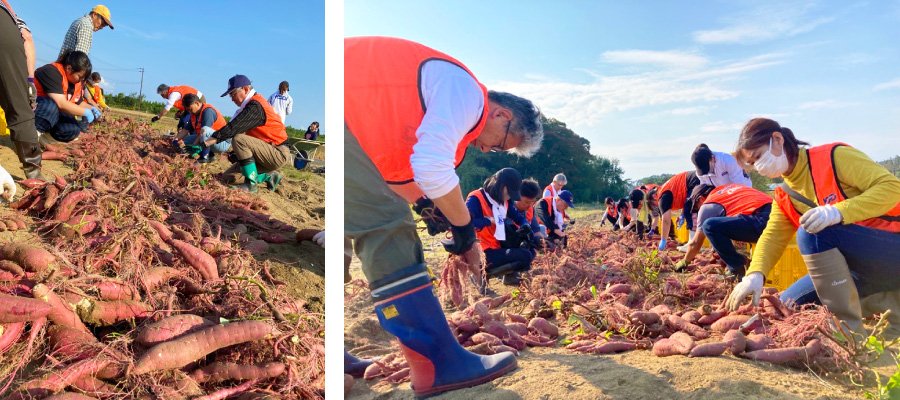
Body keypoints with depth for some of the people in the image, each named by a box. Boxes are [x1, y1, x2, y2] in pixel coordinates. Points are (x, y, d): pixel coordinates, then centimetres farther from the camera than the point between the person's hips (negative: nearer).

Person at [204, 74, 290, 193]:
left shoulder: (255, 107, -18)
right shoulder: (253, 104, 14)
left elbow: (233, 128, -25)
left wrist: (208, 142, -24)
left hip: (279, 155, -10)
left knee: (239, 139, -26)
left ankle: (251, 184, -21)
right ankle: (269, 177, 15)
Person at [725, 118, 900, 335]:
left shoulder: (835, 156, -13)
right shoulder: (785, 197, 7)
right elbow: (772, 236, -5)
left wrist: (838, 212, -36)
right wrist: (755, 274, -24)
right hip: (860, 270, 8)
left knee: (812, 233, -30)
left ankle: (848, 326, -18)